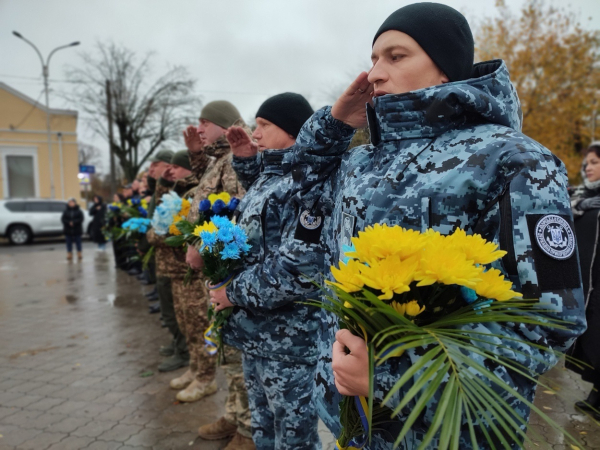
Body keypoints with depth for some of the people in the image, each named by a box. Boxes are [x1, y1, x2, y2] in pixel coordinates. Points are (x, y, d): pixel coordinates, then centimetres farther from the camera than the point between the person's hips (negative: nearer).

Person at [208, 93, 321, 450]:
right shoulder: (271, 174, 9)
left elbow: (299, 268, -29)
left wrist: (235, 293, -16)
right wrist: (246, 160, 15)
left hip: (288, 340, -9)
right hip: (258, 332, 9)